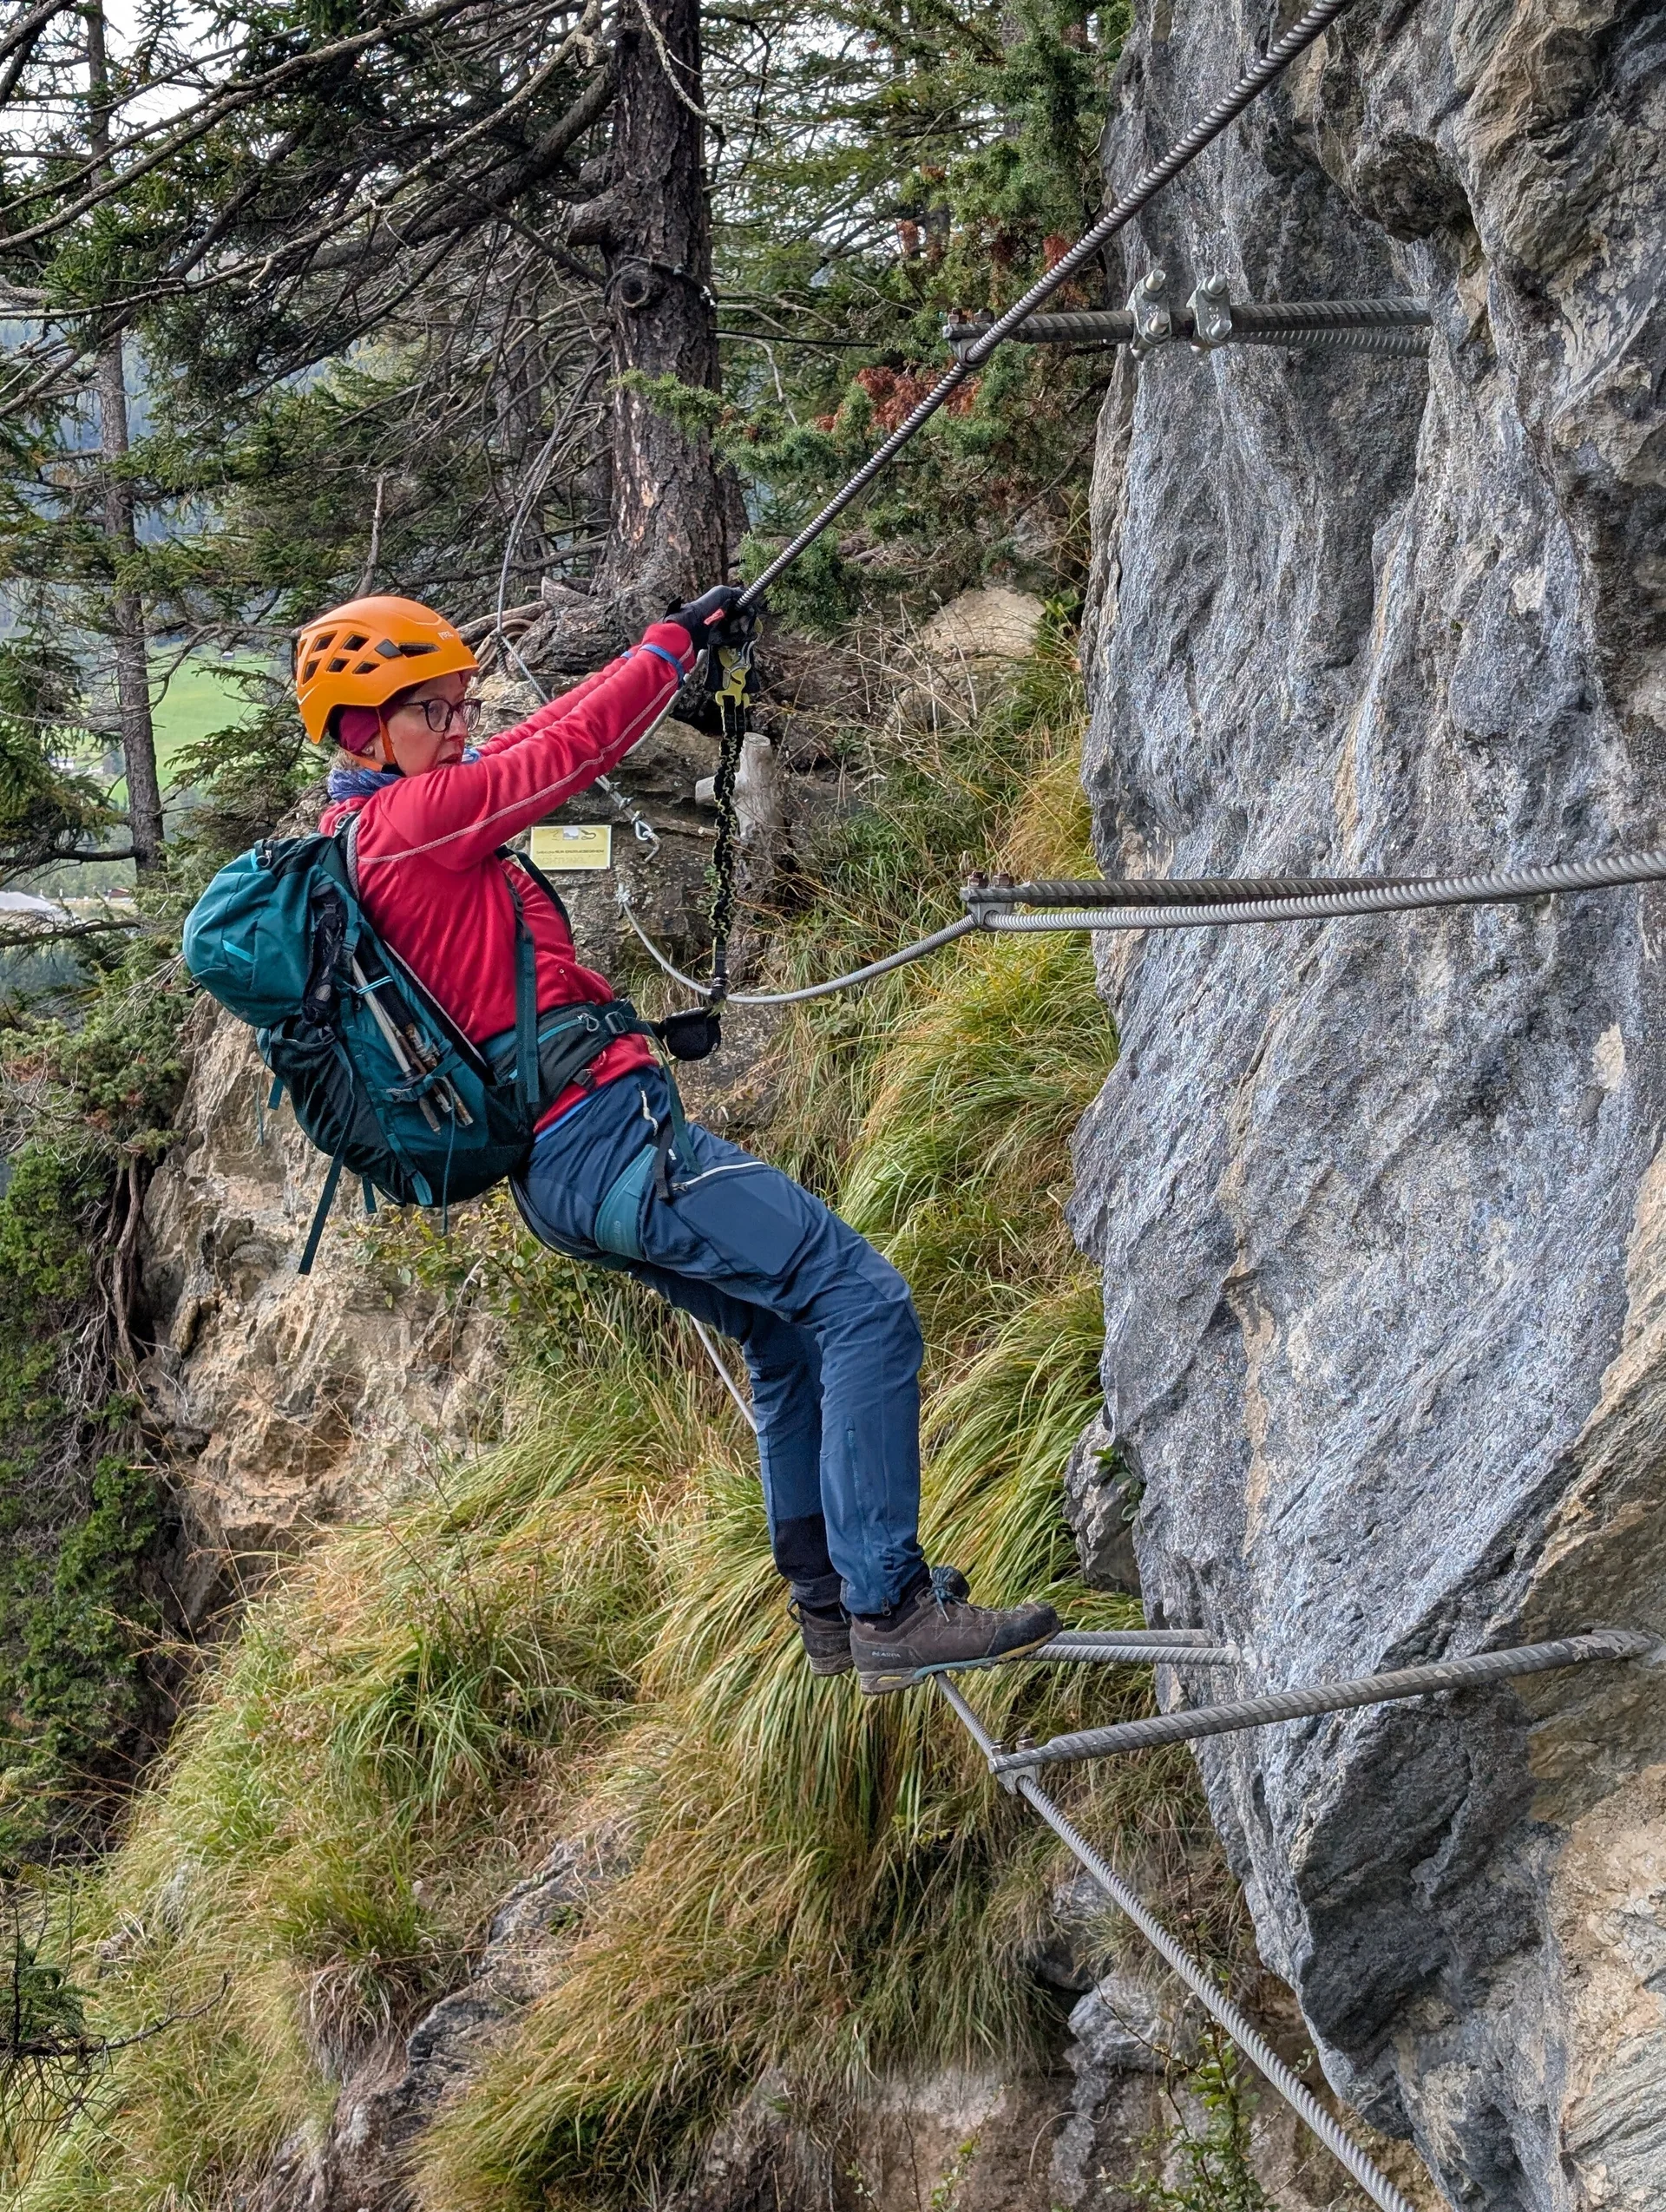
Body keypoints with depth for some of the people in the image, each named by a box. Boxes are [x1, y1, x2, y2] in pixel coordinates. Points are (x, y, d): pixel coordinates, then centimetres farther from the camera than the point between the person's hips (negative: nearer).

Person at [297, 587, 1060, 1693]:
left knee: (792, 1335, 22)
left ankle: (827, 1598, 28)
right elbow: (568, 751, -12)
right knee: (863, 1301, -12)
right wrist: (674, 641, 3)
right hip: (606, 1134, -11)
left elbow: (529, 745, 27)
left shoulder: (357, 839, 17)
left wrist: (674, 654, 28)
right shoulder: (408, 820, -12)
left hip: (561, 1174, 11)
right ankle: (890, 1609, -13)